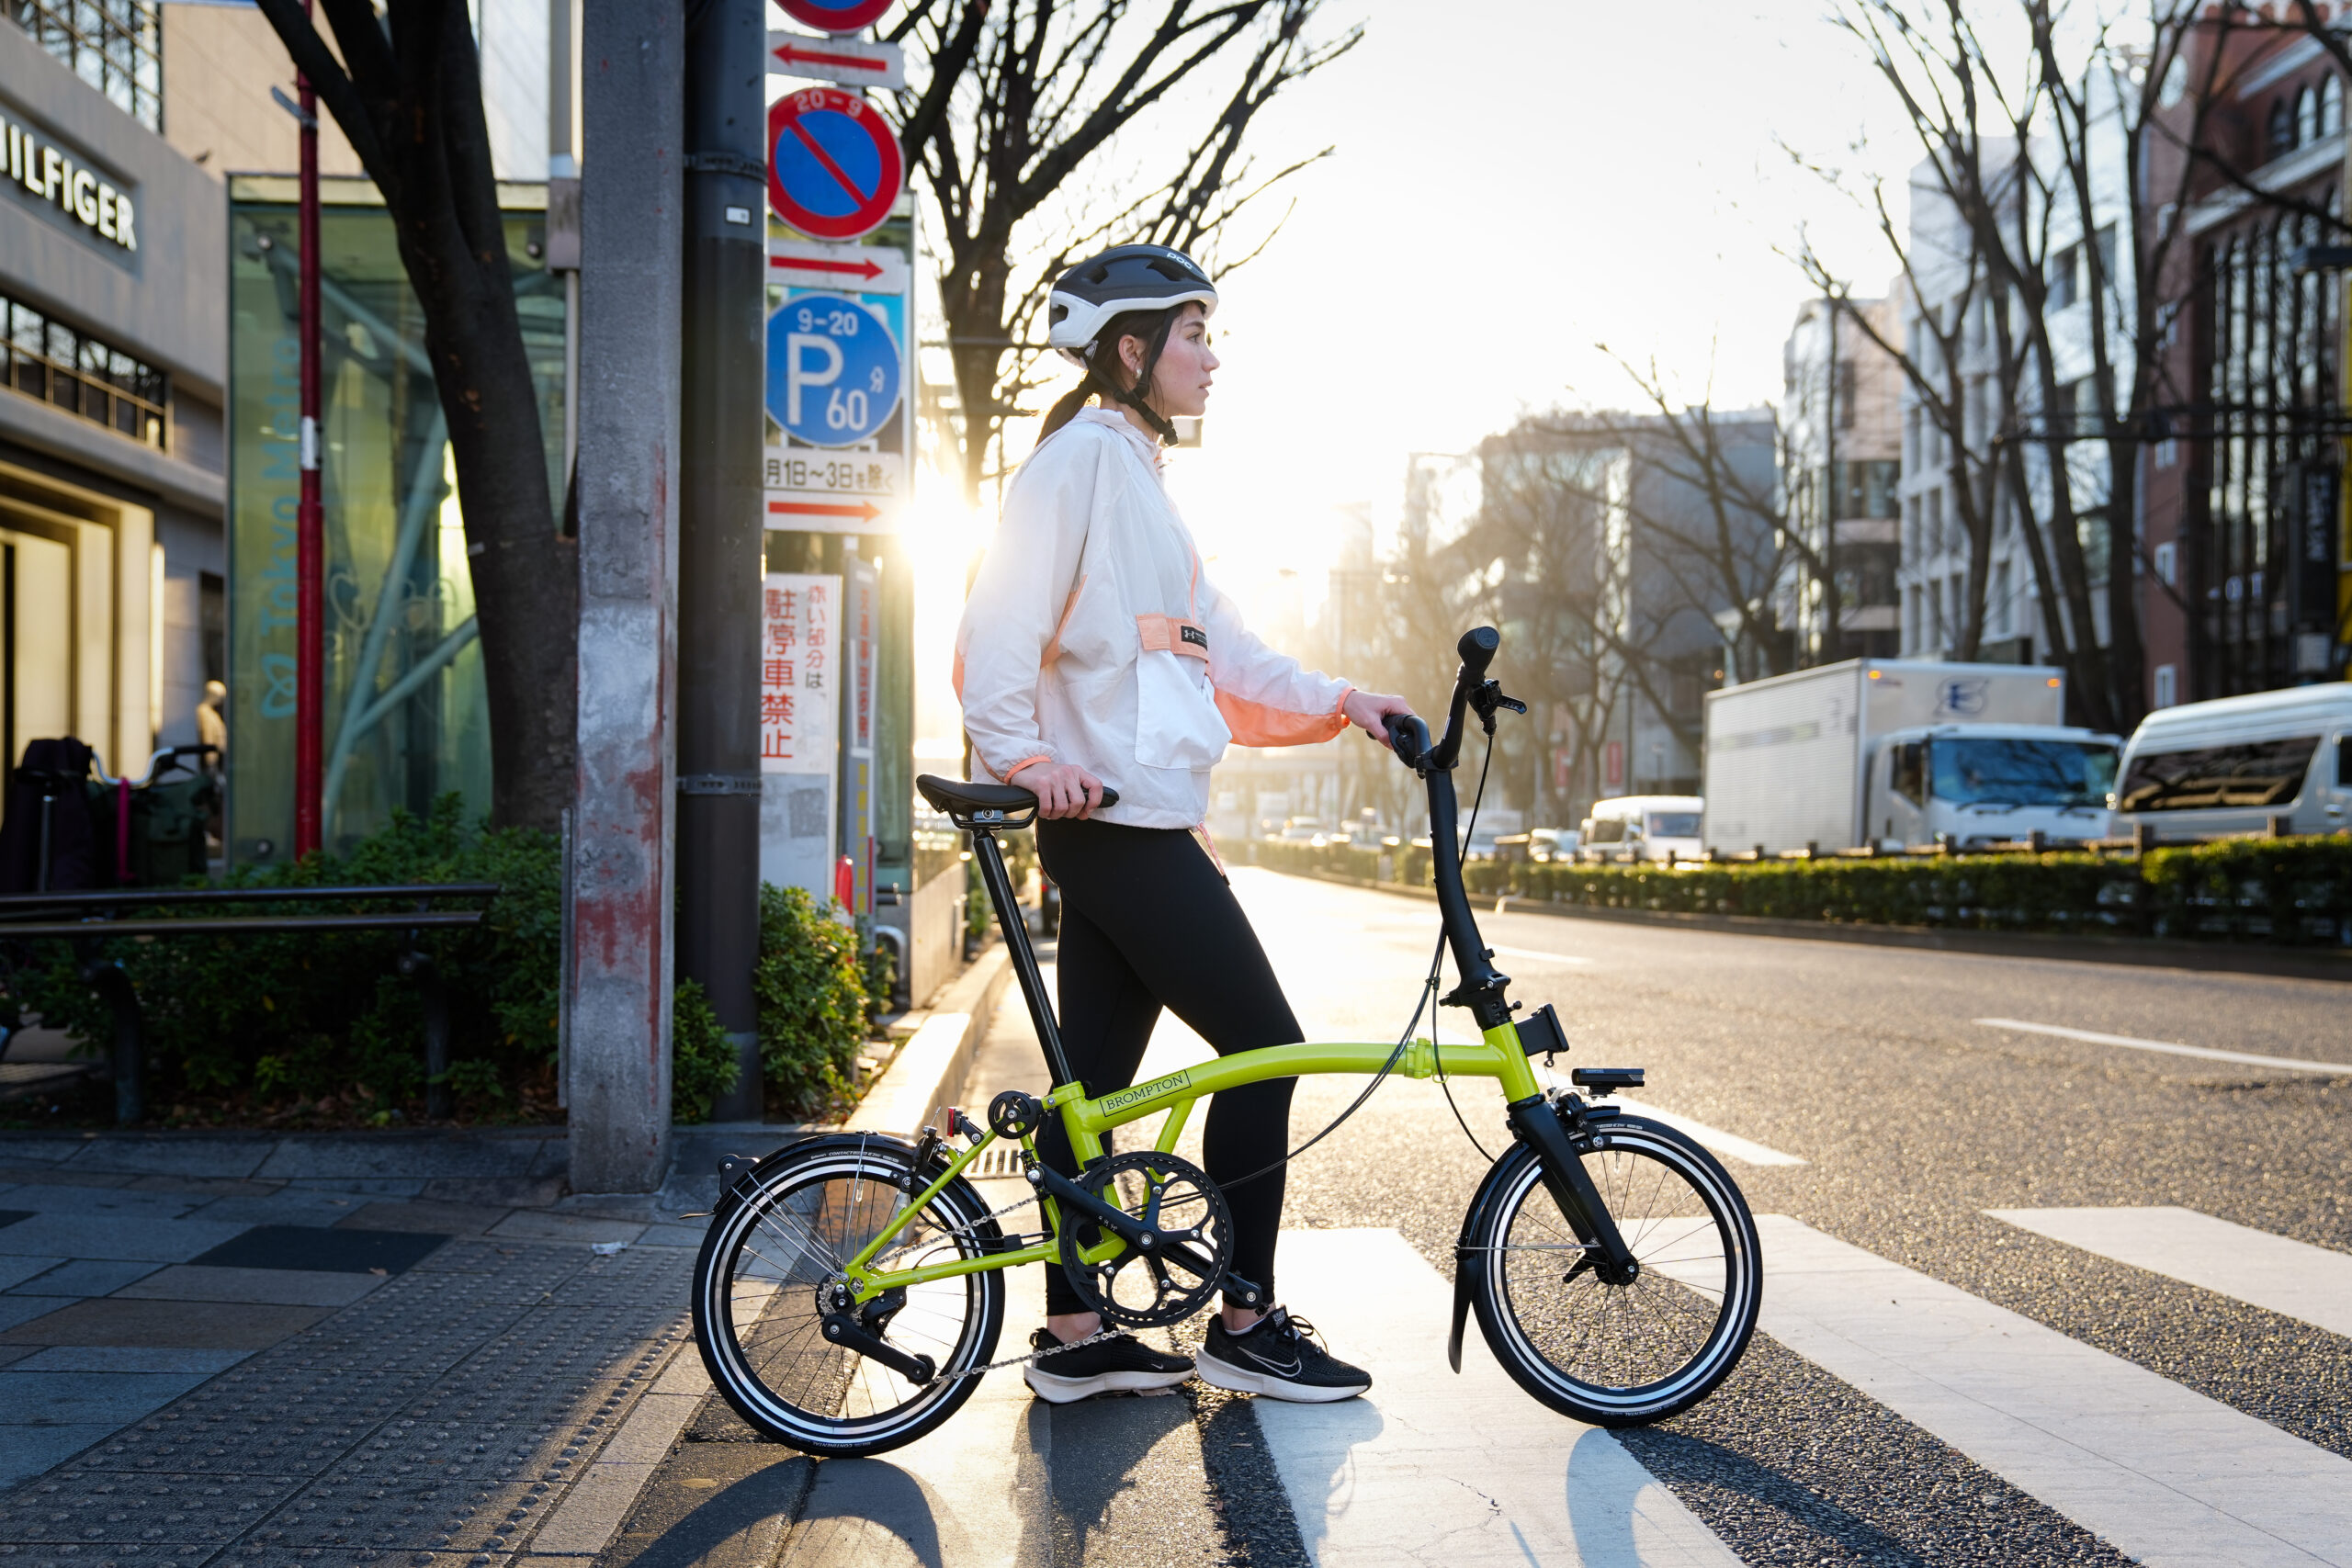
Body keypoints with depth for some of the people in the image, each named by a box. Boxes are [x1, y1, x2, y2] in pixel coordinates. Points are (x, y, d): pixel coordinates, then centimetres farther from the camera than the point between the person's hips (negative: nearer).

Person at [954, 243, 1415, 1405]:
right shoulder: (1082, 457, -9)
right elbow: (998, 634, -17)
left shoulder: (1133, 471, 22)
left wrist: (1337, 704, 9)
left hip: (1127, 826, 10)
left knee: (1099, 1077, 10)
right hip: (1122, 824, -10)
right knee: (1264, 1045, -5)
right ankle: (1245, 1325, 4)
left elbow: (1222, 658, 19)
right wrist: (1028, 760, -26)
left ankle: (1075, 1335, 16)